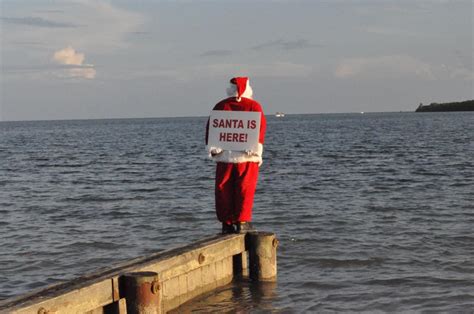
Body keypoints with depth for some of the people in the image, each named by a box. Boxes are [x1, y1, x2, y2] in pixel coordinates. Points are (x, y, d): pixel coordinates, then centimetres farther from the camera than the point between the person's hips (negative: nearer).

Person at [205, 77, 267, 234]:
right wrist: (257, 148, -7)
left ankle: (226, 223, 6)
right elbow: (260, 127, -5)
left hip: (224, 155, 2)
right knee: (245, 190, 1)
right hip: (247, 156, -2)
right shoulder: (254, 106, 4)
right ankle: (242, 222, -4)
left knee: (224, 190, 6)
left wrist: (211, 148, 3)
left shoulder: (221, 106, 10)